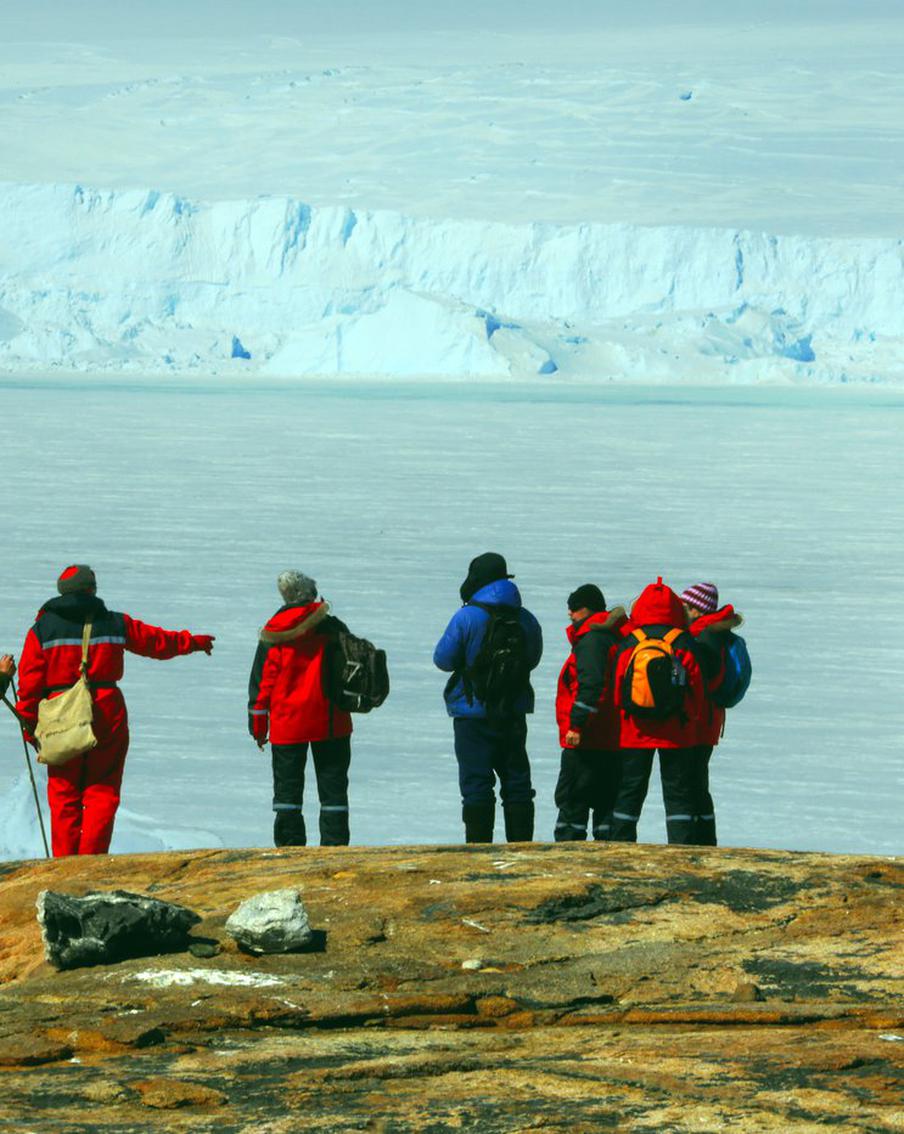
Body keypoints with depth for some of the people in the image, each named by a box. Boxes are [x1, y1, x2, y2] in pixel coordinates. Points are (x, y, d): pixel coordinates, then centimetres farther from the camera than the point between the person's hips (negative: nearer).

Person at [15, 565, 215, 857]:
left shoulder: (43, 628, 2)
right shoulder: (114, 623, 4)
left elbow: (30, 682, -2)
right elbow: (157, 641, 17)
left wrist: (29, 726, 4)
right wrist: (193, 642, 34)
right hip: (107, 711, 0)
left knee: (64, 797, 7)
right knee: (102, 792, 6)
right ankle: (92, 858, -5)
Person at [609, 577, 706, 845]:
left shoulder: (629, 644, -4)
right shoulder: (685, 645, -5)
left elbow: (617, 689, 2)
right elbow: (697, 689, -1)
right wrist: (691, 720, 15)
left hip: (635, 732, 1)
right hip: (677, 732, -1)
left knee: (629, 792, 8)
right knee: (678, 793, 5)